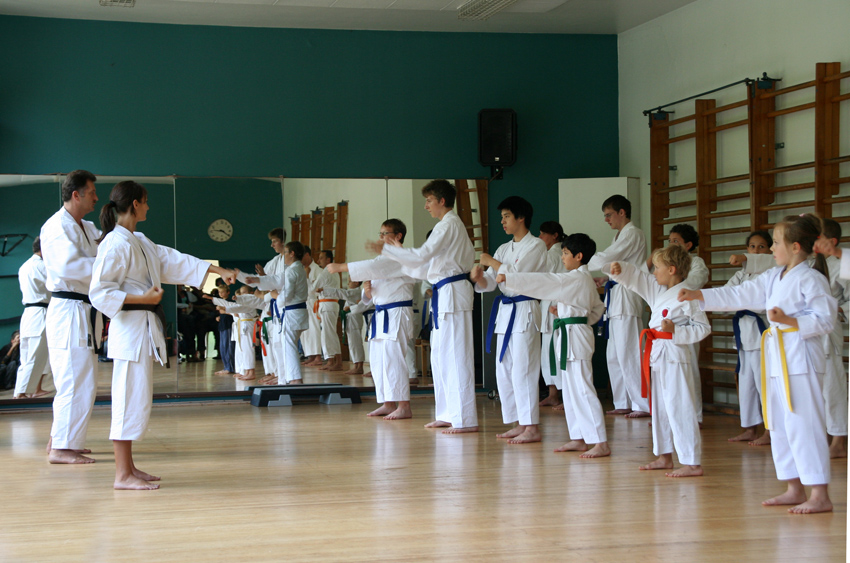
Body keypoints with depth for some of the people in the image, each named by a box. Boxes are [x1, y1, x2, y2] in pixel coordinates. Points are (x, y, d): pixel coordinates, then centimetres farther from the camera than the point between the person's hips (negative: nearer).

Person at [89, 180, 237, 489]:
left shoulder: (140, 242, 16)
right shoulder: (116, 244, -14)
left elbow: (175, 260, 18)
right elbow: (99, 292, -17)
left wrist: (220, 271, 15)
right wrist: (141, 298, -21)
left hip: (144, 327, 10)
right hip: (130, 327, -10)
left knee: (137, 398, 13)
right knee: (132, 397, -9)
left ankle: (128, 467, 20)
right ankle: (122, 475, -5)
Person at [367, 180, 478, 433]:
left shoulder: (447, 226, -13)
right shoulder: (455, 224, 18)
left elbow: (421, 256, -20)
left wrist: (386, 249, -14)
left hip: (452, 294, -11)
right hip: (446, 295, 11)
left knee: (455, 356, -10)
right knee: (440, 356, 14)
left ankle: (466, 419, -9)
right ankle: (448, 414, 19)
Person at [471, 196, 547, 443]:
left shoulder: (535, 245, -7)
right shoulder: (504, 249, 16)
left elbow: (516, 274, -18)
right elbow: (490, 283, 12)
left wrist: (491, 262, -7)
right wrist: (479, 277, -10)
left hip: (525, 311, -9)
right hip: (504, 311, 9)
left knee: (522, 371, -11)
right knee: (504, 371, 10)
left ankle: (532, 428, -9)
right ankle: (518, 424, 17)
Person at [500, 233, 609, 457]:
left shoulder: (576, 279, -16)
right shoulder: (585, 280, 14)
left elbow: (542, 282, -21)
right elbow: (598, 309, 24)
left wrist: (507, 278, -20)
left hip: (573, 337, -11)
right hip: (570, 337, 11)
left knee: (582, 391, -11)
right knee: (570, 391, 15)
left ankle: (601, 443, -11)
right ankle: (579, 438, 21)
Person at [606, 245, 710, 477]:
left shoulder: (686, 296, -15)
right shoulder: (657, 290, 11)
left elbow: (703, 327, -14)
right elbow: (635, 278, 18)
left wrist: (676, 331, -22)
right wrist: (618, 268, 2)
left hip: (674, 356, -10)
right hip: (657, 354, 10)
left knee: (680, 409, -11)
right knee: (659, 408, 17)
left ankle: (692, 463, -9)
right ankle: (664, 456, 29)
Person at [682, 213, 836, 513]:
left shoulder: (811, 279, -11)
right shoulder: (774, 277, 15)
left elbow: (826, 320, -14)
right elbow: (739, 296, 16)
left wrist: (790, 320, -22)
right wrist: (698, 295, 13)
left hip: (801, 359, -9)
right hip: (778, 357, 9)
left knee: (804, 424, -11)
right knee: (779, 425, 13)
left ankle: (820, 495, -7)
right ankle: (795, 489, 22)